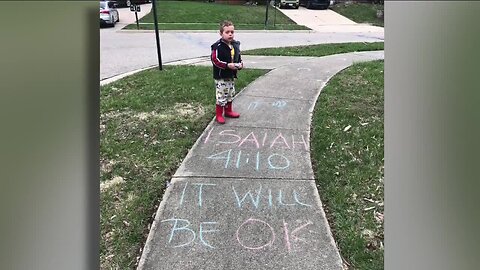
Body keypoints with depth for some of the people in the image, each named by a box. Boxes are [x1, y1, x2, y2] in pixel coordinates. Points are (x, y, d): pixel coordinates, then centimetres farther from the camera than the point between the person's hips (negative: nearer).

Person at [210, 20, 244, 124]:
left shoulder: (235, 45, 5)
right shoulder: (218, 46, -17)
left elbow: (238, 57, 15)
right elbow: (215, 60, -20)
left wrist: (240, 64, -6)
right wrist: (227, 65, -27)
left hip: (231, 76, 7)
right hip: (221, 76, -7)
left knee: (230, 95, 19)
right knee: (221, 96, -1)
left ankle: (228, 111, 37)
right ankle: (219, 115, 13)